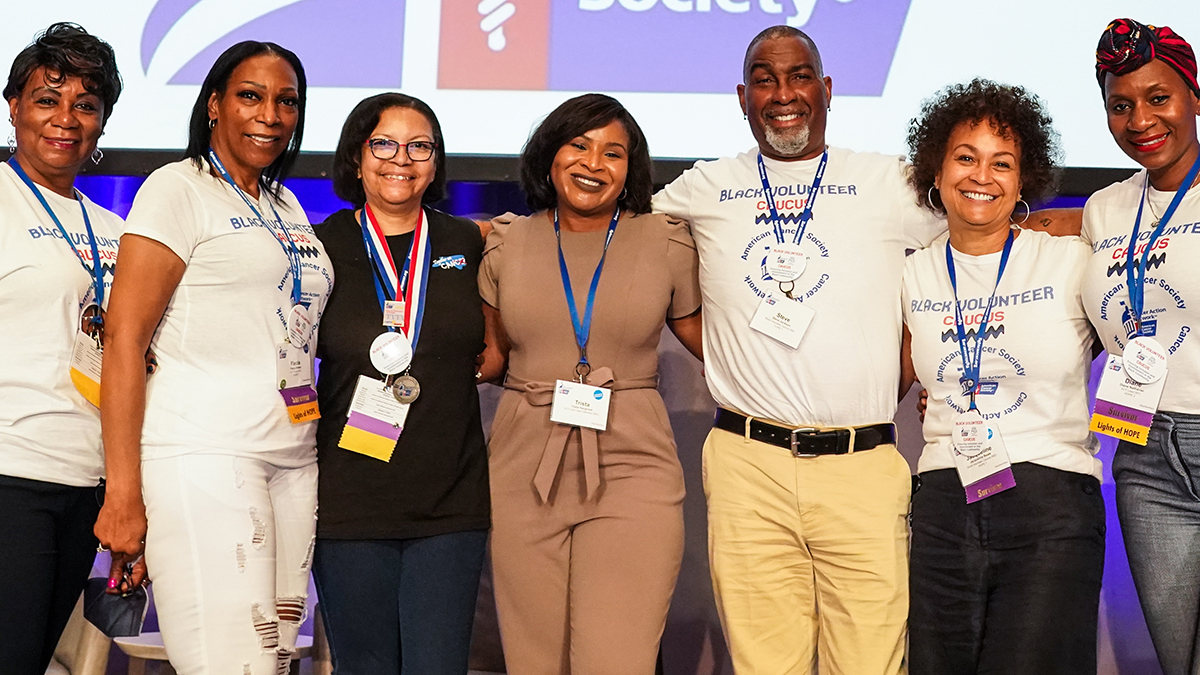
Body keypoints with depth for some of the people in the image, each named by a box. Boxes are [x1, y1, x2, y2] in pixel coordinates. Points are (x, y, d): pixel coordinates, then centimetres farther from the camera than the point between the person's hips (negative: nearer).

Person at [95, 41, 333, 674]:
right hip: (204, 455, -7)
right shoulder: (177, 189, -2)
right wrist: (123, 495, -14)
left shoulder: (287, 206, 20)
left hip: (293, 461, 7)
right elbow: (124, 337, -8)